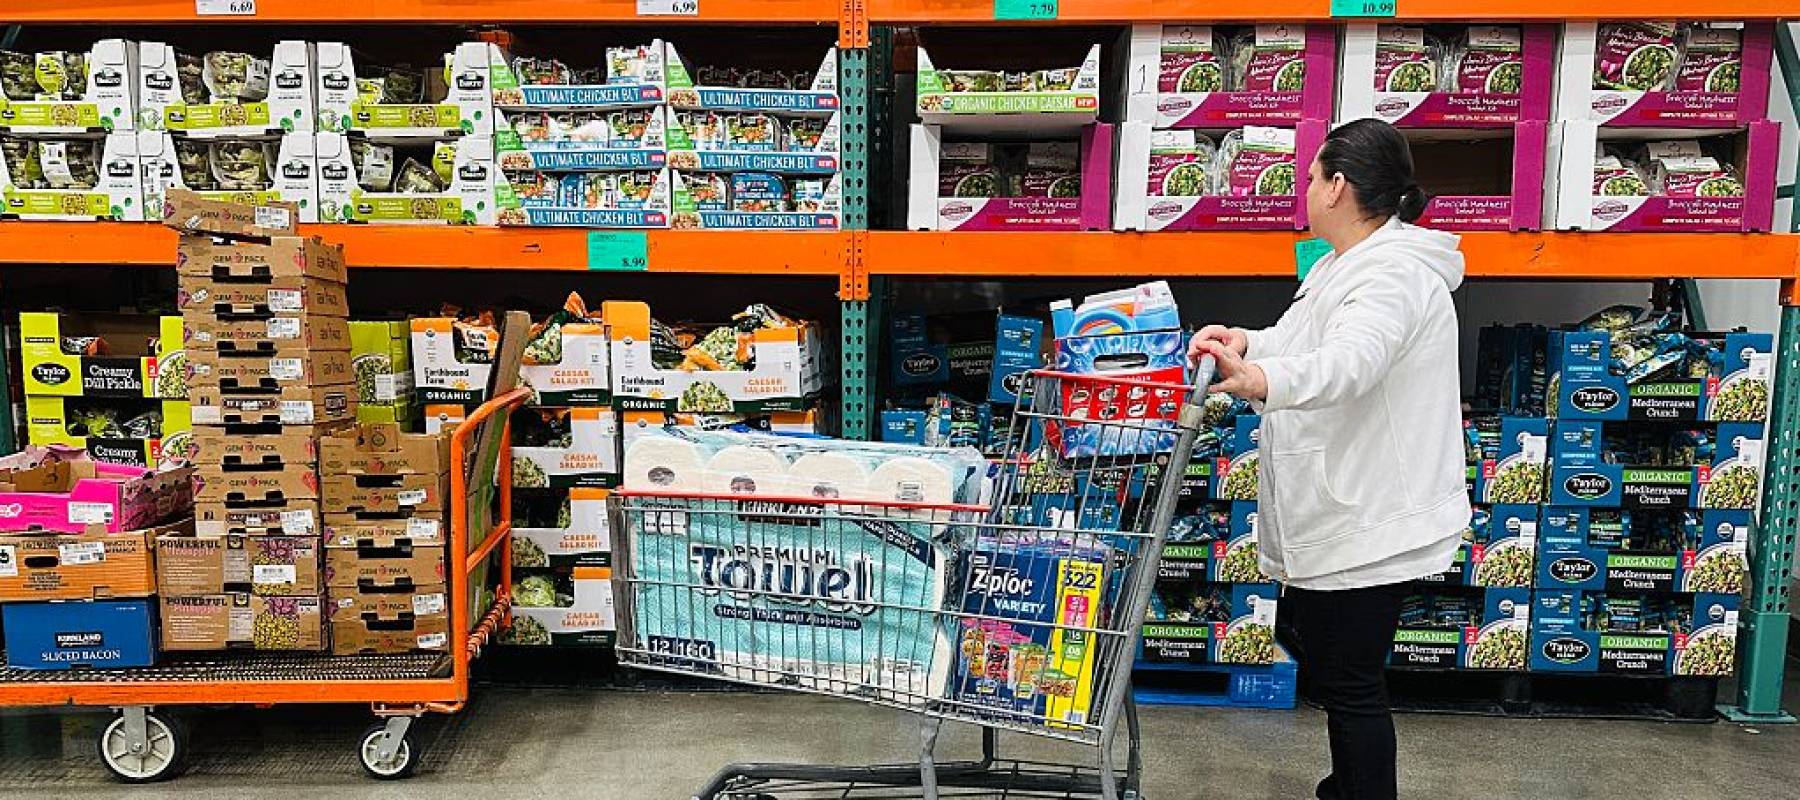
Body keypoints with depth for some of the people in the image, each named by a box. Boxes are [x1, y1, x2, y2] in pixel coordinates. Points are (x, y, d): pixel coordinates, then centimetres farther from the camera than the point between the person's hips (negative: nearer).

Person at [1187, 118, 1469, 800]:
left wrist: (1260, 380, -59)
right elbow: (1301, 341, 29)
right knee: (1326, 659, 24)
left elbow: (1348, 360, -42)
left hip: (1366, 528, -11)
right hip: (1338, 516, 11)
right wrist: (1246, 343, 13)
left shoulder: (1394, 273, -22)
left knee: (1347, 680, -1)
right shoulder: (1345, 264, 14)